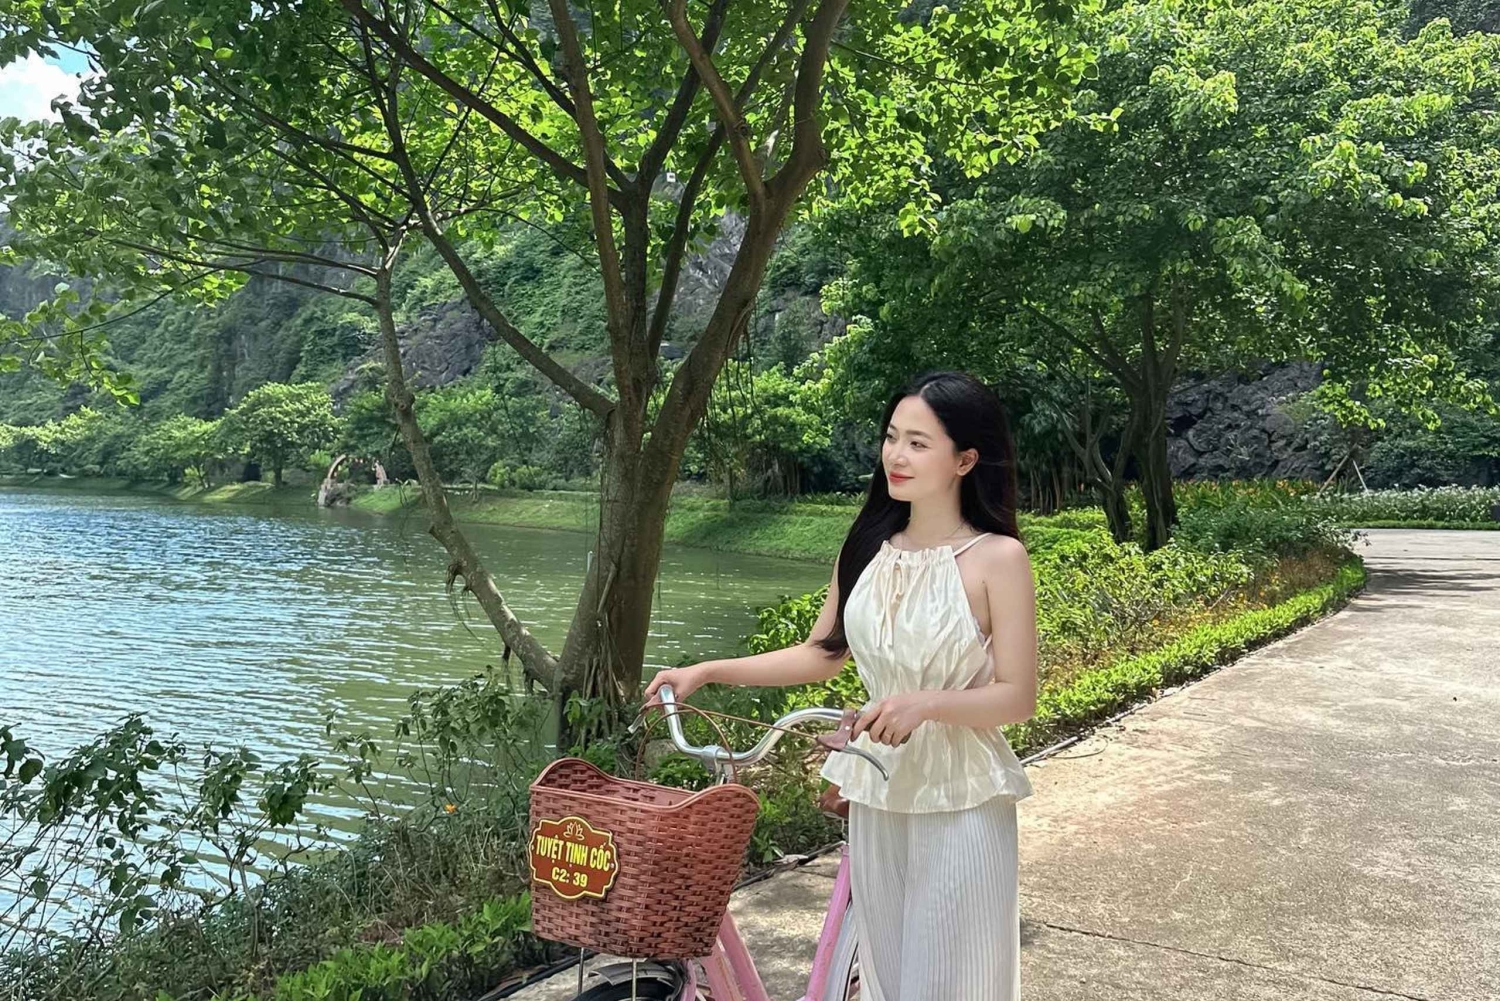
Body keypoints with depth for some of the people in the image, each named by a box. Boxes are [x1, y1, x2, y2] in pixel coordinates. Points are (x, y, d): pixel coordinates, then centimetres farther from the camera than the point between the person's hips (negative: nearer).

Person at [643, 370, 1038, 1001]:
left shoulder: (997, 558, -12)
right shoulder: (866, 550, 2)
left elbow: (1018, 696, -11)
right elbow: (823, 654, 9)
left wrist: (927, 703, -28)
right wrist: (708, 671, 2)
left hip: (960, 799, -4)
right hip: (876, 790, 5)